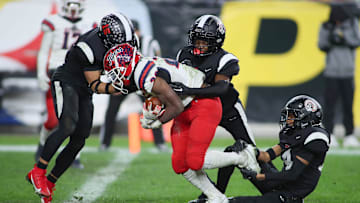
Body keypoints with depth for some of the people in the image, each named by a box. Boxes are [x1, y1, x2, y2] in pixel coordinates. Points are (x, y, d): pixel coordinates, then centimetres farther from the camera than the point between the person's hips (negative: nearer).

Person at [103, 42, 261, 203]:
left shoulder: (145, 77, -24)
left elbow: (177, 106, -22)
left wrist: (158, 121, -7)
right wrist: (154, 113, -5)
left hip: (204, 106, -10)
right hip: (186, 112, 10)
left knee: (195, 162, -18)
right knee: (180, 165, 3)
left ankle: (241, 157, 1)